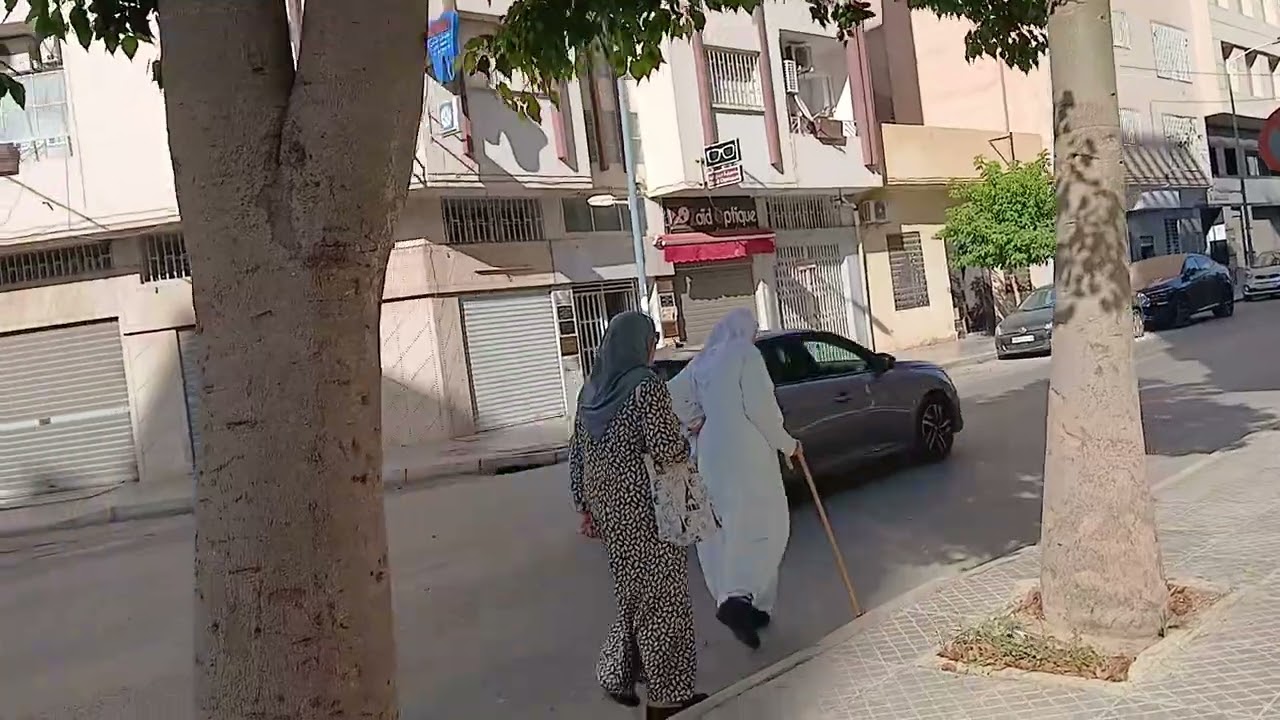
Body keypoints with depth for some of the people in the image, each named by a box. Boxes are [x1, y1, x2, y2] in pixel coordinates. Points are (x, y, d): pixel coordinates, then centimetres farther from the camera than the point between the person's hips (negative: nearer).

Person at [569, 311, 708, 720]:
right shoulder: (646, 385, -15)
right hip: (645, 508, -8)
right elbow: (669, 451, -21)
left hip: (607, 507, 8)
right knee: (663, 599, 5)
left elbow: (576, 456, 12)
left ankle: (616, 676, 30)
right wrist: (688, 438, 0)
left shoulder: (591, 390, 8)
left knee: (636, 594, 22)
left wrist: (585, 508, 18)